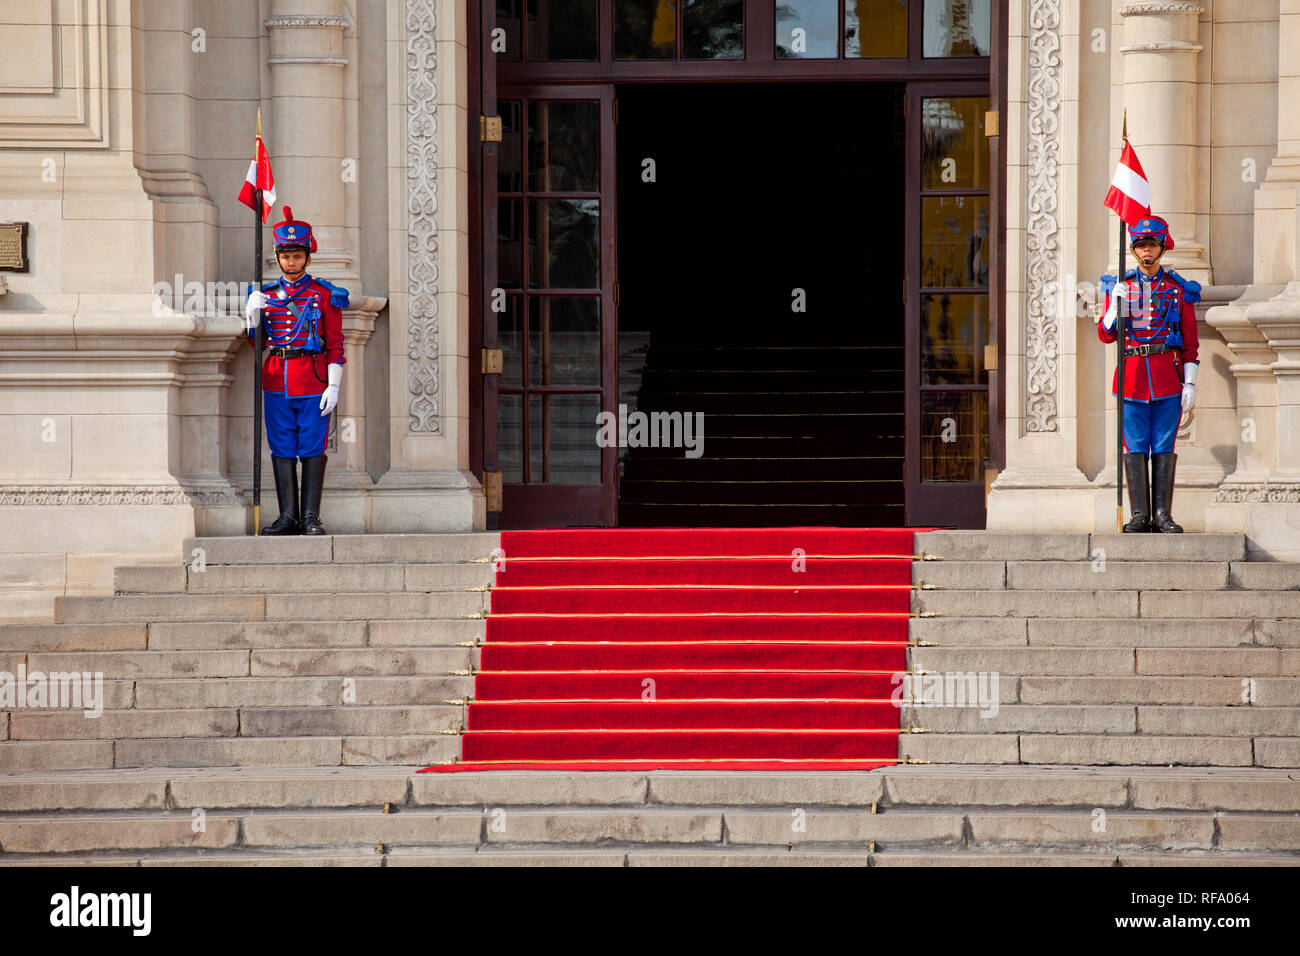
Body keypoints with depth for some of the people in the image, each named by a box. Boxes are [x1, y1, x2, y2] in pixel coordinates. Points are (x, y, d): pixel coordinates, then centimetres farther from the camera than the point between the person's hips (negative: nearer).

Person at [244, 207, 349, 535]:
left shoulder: (325, 295, 2)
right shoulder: (266, 295, 11)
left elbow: (336, 345, -1)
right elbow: (253, 343, 10)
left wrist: (333, 386, -9)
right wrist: (252, 314, -9)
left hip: (314, 383, -3)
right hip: (277, 382, 3)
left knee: (312, 450, -2)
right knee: (282, 450, 3)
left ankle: (311, 518, 1)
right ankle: (288, 517, 6)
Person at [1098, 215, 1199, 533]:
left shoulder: (1179, 289, 7)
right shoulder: (1120, 286, 9)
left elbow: (1190, 342, 6)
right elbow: (1105, 335, 8)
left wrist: (1190, 383, -2)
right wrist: (1116, 306, -11)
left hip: (1168, 376, 0)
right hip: (1132, 374, 1)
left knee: (1164, 448, -1)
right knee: (1135, 447, -2)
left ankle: (1163, 515, 2)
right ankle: (1140, 515, 1)